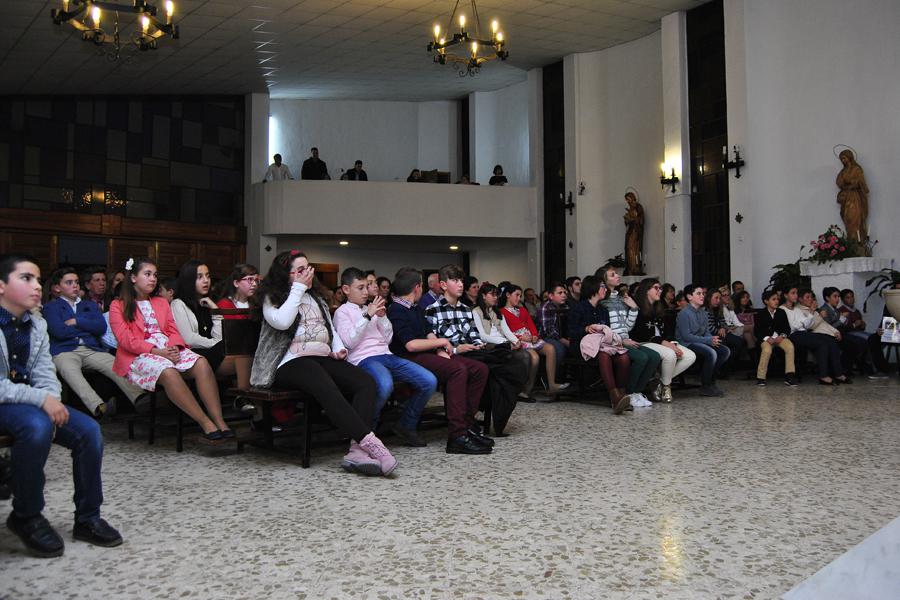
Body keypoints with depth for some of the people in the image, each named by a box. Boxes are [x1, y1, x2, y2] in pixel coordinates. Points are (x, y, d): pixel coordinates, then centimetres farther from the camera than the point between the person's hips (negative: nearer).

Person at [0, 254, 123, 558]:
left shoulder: (37, 324, 7)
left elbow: (45, 376, 6)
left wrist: (51, 403, -15)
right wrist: (41, 400, -27)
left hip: (31, 403, 6)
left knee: (89, 430, -13)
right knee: (37, 426, -36)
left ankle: (87, 518, 2)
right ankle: (26, 516, -13)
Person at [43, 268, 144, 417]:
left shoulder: (90, 305, 26)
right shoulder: (51, 308, 14)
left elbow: (101, 327, 9)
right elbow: (59, 332, -4)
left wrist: (76, 322, 2)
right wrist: (87, 327, 9)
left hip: (92, 350, 3)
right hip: (64, 351, -3)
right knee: (70, 371, -39)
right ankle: (99, 408, -60)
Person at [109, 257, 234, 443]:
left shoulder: (161, 303, 29)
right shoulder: (118, 306, 11)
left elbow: (173, 330, 16)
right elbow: (126, 339, -3)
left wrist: (174, 347, -8)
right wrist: (156, 351, -15)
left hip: (169, 350, 5)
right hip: (139, 356, -4)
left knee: (202, 363, -28)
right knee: (168, 372, -38)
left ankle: (220, 423, -39)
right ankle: (206, 425, -41)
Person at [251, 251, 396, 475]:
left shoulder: (316, 298, 27)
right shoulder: (272, 298, 9)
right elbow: (282, 322, -12)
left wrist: (338, 349, 7)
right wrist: (298, 288, -3)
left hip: (323, 358, 6)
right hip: (292, 363, -6)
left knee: (366, 382, -23)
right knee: (327, 388, -38)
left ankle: (358, 450, -37)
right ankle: (370, 442, -44)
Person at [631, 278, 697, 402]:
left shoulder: (659, 309, 20)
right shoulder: (638, 309, -7)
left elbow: (667, 332, 15)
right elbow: (639, 335, -15)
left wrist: (673, 344, -5)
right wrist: (662, 342, -19)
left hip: (664, 343, 8)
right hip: (644, 344, -8)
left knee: (691, 356, -11)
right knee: (670, 355, -34)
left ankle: (661, 381, -5)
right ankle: (665, 386, -9)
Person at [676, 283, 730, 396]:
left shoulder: (703, 313, 14)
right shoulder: (684, 313, -13)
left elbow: (706, 332, 16)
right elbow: (686, 336, -20)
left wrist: (713, 339, -10)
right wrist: (708, 340, -21)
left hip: (701, 342, 9)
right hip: (687, 344, -9)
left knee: (725, 351, -6)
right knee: (711, 353, -31)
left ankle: (711, 381, 5)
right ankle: (705, 387, -14)